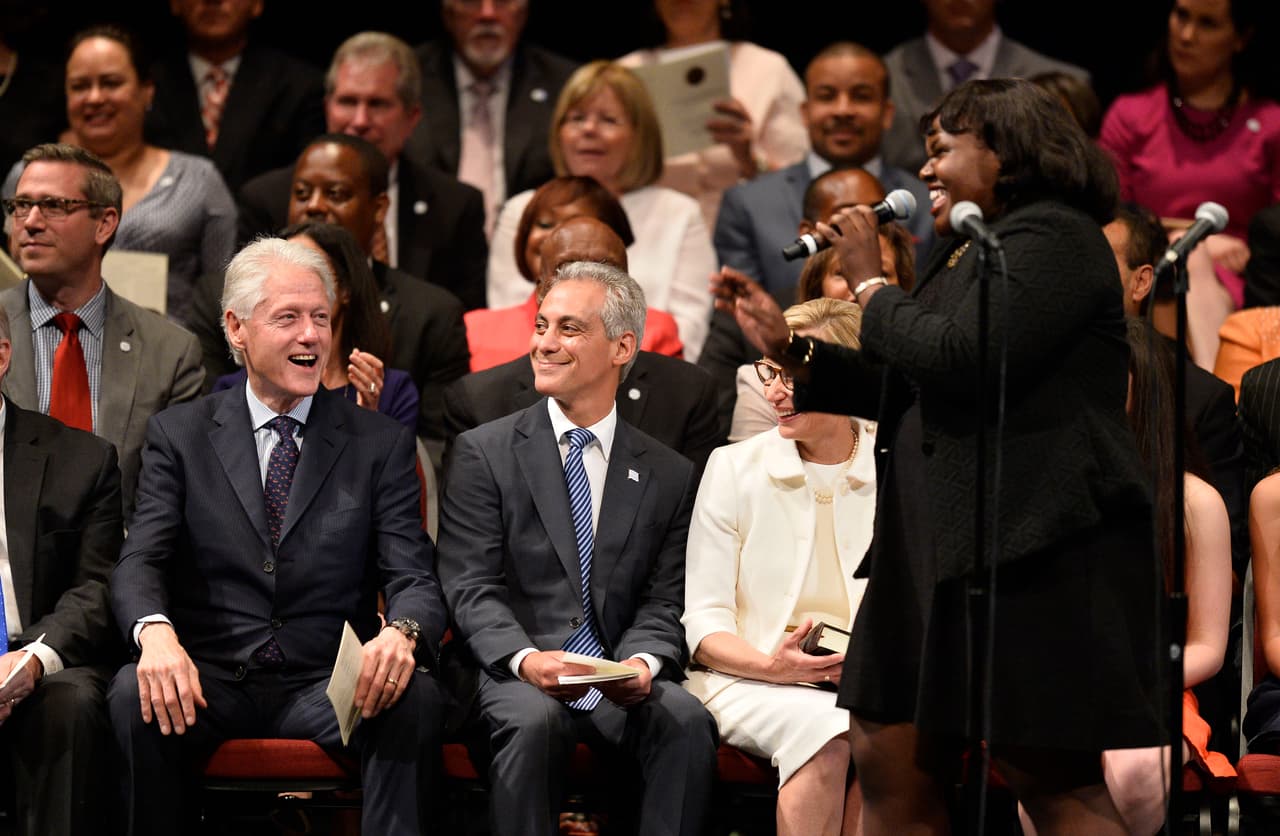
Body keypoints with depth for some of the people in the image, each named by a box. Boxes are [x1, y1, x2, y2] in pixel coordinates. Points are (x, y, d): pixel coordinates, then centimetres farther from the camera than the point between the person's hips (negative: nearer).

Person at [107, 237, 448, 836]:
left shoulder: (381, 443, 10)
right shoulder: (180, 435, 10)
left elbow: (414, 578, 1)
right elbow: (140, 561, -1)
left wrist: (402, 632, -25)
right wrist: (154, 631, -27)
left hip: (329, 689, 0)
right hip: (209, 681, 0)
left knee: (414, 698, -32)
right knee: (133, 695, -32)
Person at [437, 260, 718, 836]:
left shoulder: (669, 476, 13)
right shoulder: (484, 453, 6)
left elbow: (664, 603, 8)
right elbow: (470, 588, -2)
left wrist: (642, 662, -15)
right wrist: (525, 659, -21)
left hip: (621, 683, 2)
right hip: (514, 678, -2)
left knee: (686, 720, -29)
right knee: (532, 719, -35)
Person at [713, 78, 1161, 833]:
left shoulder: (1051, 238, -11)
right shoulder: (969, 251, 20)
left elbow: (957, 361, -22)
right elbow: (911, 393, 23)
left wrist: (871, 284, -7)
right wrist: (788, 347, 16)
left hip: (1036, 545, -11)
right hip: (947, 544, 11)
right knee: (890, 761, 10)